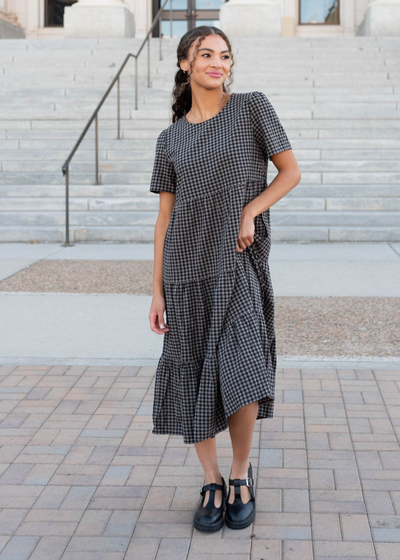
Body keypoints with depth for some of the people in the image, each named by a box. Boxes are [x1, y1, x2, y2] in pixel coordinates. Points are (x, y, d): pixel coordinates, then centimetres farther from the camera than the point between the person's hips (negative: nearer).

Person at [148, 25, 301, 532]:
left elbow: (291, 171, 4)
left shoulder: (252, 107, 2)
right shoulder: (171, 139, 8)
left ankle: (241, 472, 12)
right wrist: (157, 292, 3)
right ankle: (211, 482, 21)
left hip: (239, 265, -2)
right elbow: (165, 218, 8)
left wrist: (250, 211, -12)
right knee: (193, 379, 3)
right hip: (187, 269, 3)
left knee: (241, 378, -14)